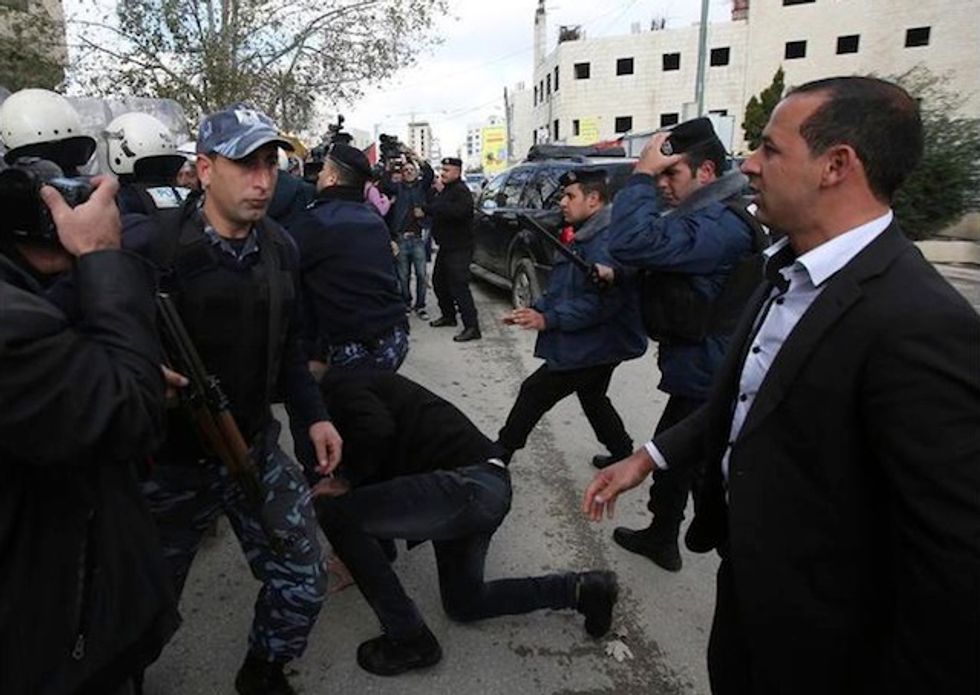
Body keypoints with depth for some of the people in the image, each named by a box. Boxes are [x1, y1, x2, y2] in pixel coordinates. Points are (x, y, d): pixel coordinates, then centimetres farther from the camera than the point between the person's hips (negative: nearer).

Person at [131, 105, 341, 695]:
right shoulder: (148, 247, -19)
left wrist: (314, 415, 4)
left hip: (256, 448, 5)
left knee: (304, 581, 8)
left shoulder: (281, 247, 0)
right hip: (170, 462, -4)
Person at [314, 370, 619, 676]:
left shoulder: (337, 386, -1)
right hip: (490, 488, 11)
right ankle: (581, 589, 21)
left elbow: (376, 430, -25)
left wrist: (348, 481, -4)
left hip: (469, 486, -11)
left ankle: (411, 641, 1)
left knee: (335, 514, -6)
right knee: (463, 604, 24)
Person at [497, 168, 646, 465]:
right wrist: (536, 309, 2)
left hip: (590, 348, -11)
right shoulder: (585, 236, 12)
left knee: (534, 393, -3)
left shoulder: (607, 240, -23)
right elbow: (563, 287, 17)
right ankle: (624, 455, 38)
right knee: (592, 398, 25)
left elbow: (603, 300, -31)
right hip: (595, 345, 11)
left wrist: (549, 319, -27)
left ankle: (500, 452, 11)